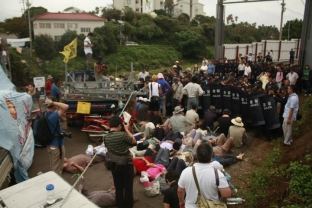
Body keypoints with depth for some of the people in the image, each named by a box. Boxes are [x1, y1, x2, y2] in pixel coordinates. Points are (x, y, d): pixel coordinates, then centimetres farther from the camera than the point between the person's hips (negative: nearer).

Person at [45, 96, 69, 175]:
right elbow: (66, 107, -40)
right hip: (57, 145, -9)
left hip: (50, 144, 9)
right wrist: (53, 102, -32)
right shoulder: (53, 116, -29)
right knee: (57, 169, 9)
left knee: (52, 167, 25)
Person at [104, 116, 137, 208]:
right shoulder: (122, 134, -22)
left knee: (118, 188, 16)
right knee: (128, 188, 10)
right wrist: (126, 129, -3)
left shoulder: (106, 137, -2)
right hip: (127, 165, -5)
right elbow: (134, 141, -8)